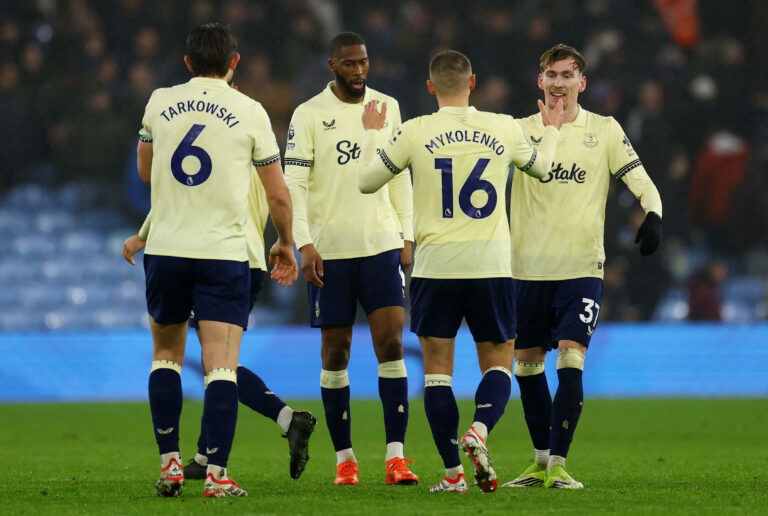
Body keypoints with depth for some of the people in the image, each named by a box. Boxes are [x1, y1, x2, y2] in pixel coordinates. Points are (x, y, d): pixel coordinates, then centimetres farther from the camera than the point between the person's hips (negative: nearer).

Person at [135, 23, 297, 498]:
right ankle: (217, 474, -13)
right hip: (224, 253, -2)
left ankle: (170, 463, 11)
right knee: (222, 366, -5)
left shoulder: (160, 103, 5)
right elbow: (278, 195, 4)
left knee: (166, 356, 17)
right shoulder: (250, 112, -1)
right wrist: (285, 243, 21)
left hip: (166, 247, 2)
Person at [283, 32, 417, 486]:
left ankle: (396, 455, -10)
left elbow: (400, 177, 13)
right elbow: (294, 183, -5)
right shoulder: (309, 115, -2)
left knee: (392, 342, -9)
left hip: (382, 244, 2)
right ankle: (345, 457, 13)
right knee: (335, 351, 3)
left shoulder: (387, 107, 8)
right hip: (329, 250, -2)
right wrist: (304, 244, -13)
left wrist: (407, 237, 8)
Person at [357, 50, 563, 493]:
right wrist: (552, 131, 42)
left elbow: (367, 181, 9)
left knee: (437, 368, 6)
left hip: (436, 265, -1)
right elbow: (542, 168, 22)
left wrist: (371, 133, 25)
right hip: (491, 265, 1)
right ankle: (480, 430, -18)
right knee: (498, 363, 11)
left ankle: (453, 473, 0)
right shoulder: (504, 129, 2)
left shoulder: (414, 133, -3)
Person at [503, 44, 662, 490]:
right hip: (528, 267, 2)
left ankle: (558, 463, -12)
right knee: (527, 364, 8)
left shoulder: (605, 131, 3)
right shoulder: (521, 131, 5)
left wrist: (653, 216, -21)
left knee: (570, 360, -15)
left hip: (582, 268, -2)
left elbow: (640, 181, 0)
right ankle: (541, 460, 22)